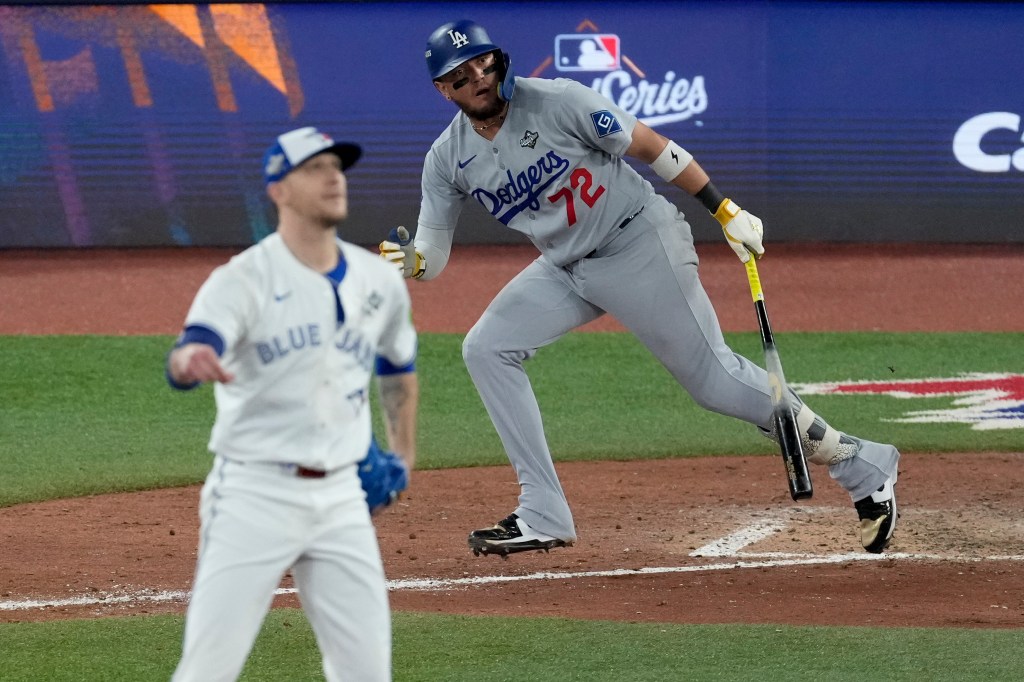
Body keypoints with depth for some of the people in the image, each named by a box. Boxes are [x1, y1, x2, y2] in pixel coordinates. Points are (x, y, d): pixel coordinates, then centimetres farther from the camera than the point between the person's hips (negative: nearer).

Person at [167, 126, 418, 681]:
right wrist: (191, 359, -54)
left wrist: (402, 453, 21)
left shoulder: (380, 282, 5)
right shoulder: (243, 279, -12)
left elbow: (398, 366, 26)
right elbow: (186, 358, -30)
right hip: (254, 495, -5)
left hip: (341, 498, 5)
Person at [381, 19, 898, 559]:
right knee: (485, 349, -8)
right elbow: (430, 259, -1)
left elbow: (649, 147, -13)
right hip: (565, 268, 6)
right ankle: (543, 518, -4)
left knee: (712, 378, -7)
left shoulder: (557, 101, -19)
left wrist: (725, 212, -14)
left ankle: (863, 471, 3)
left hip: (639, 246, -6)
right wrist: (401, 260, -26)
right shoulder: (447, 159, -4)